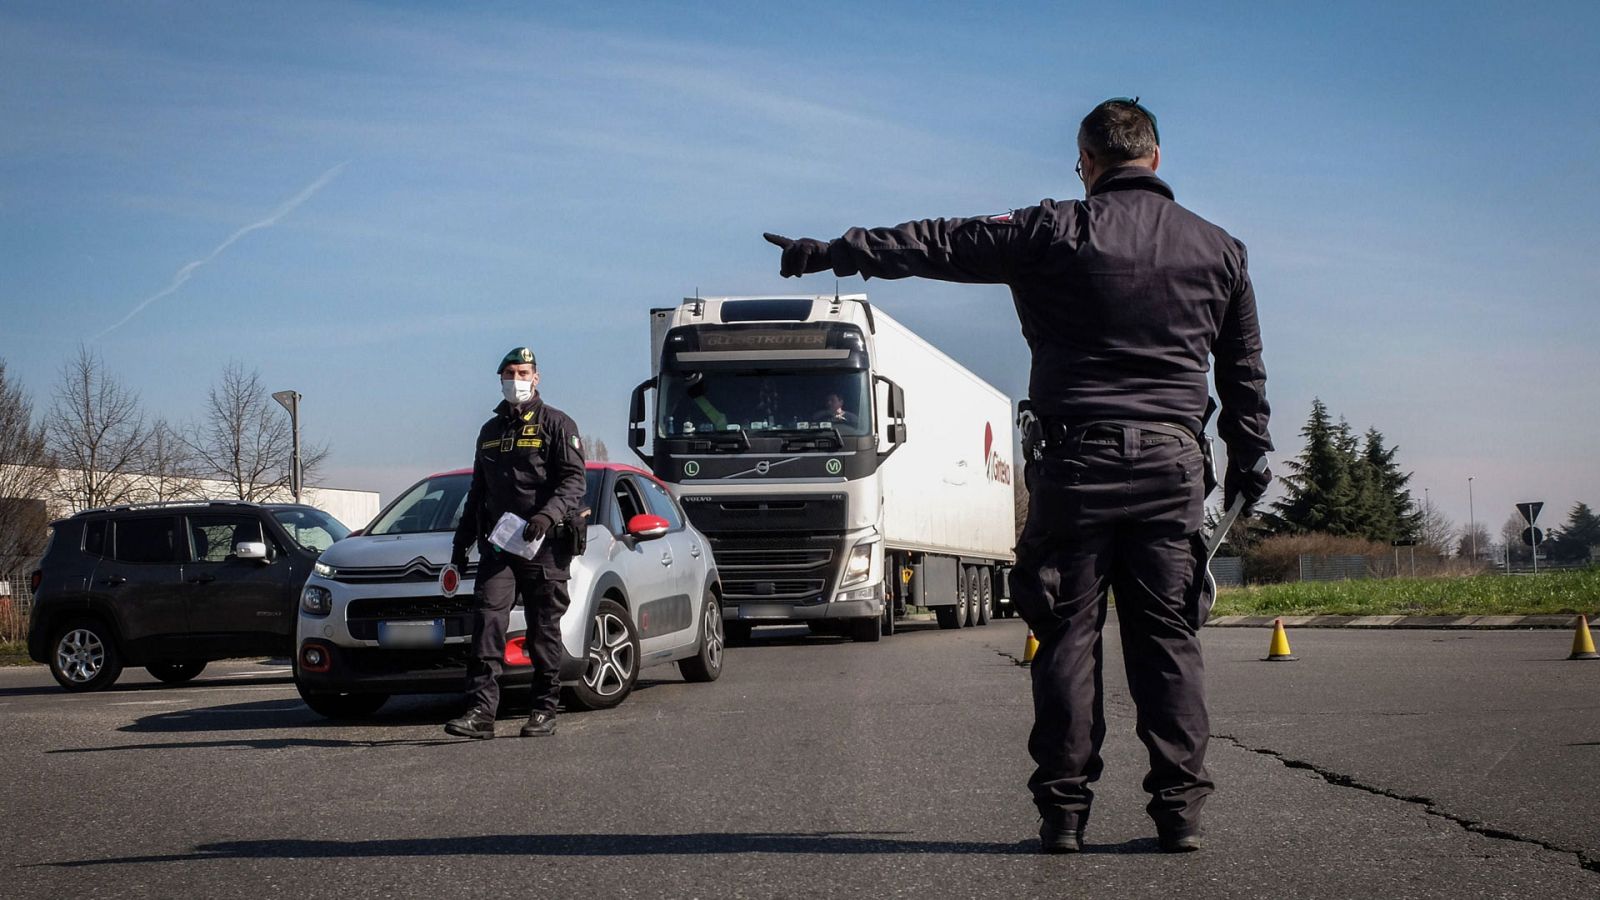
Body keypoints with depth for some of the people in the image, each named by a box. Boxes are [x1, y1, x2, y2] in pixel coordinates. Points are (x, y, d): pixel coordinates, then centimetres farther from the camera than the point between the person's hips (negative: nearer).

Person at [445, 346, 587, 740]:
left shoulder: (556, 424, 2)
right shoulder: (490, 431, 21)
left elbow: (574, 481, -8)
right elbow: (476, 492, 28)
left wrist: (548, 515, -25)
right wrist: (461, 543, 24)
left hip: (543, 547, -4)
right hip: (496, 544, 4)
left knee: (544, 630, 1)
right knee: (487, 622, -11)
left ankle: (544, 711, 10)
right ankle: (481, 711, -16)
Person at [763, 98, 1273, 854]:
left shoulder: (1055, 233, -1)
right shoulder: (1218, 249, 10)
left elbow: (938, 245, 1)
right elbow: (1244, 370, 17)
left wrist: (831, 252, 7)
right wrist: (1250, 456, 27)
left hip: (1075, 459, -2)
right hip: (1172, 464, 3)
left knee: (1068, 636, 3)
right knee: (1168, 638, 5)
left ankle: (1063, 807, 3)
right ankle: (1180, 809, 2)